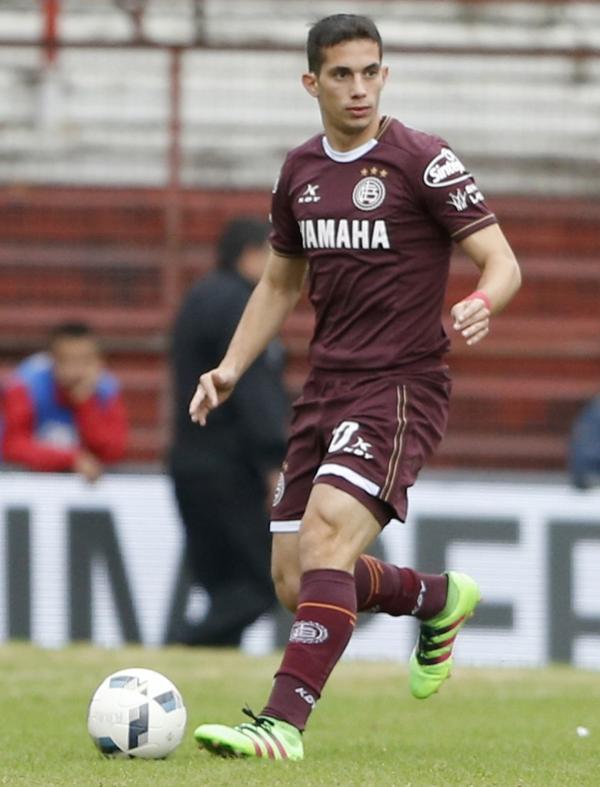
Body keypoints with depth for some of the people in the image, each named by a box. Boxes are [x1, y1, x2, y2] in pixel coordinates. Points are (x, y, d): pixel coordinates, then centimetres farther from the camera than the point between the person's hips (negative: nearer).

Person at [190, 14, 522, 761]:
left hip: (402, 385, -7)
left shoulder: (422, 161, -8)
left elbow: (501, 261, -10)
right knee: (294, 580, 5)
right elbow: (280, 282, 23)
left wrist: (480, 303, -33)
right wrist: (230, 369, 11)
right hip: (325, 386, 7)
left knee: (326, 533, -26)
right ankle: (440, 599, 32)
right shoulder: (301, 170, 10)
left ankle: (283, 721, -29)